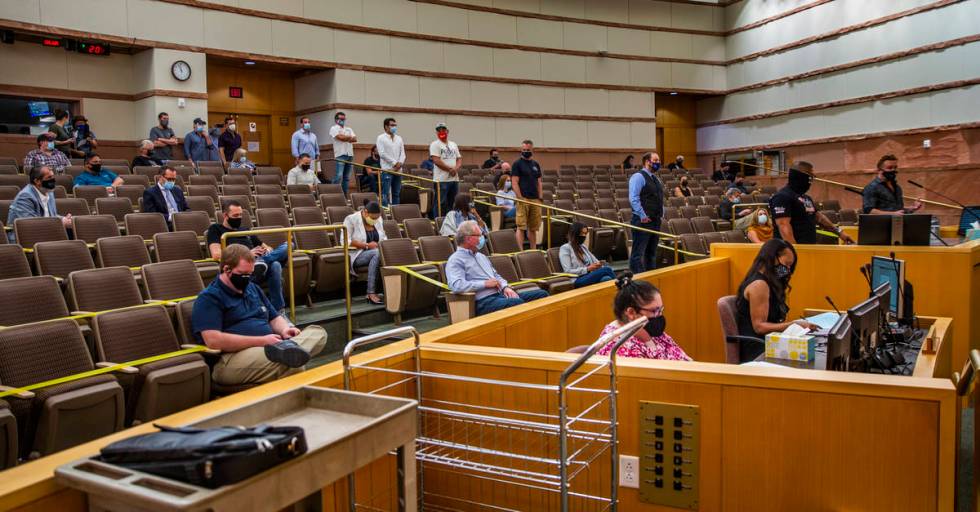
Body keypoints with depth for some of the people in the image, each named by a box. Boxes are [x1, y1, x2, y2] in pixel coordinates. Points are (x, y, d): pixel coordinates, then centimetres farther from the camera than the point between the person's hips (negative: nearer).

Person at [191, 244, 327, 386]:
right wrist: (261, 341, -17)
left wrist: (284, 329, 2)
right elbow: (213, 341, -16)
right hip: (231, 359, -9)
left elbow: (274, 318, 29)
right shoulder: (209, 298, -1)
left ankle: (288, 347, -44)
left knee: (318, 332, -18)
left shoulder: (253, 288, 25)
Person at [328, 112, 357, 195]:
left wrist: (345, 138, -8)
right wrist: (350, 137, 3)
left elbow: (355, 139, 7)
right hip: (340, 154, -6)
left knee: (347, 177, 7)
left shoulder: (349, 129, 22)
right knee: (338, 176, -14)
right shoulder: (334, 128, 4)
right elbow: (340, 137, -13)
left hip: (350, 154, 6)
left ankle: (345, 194, 10)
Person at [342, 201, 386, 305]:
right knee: (377, 253, -37)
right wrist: (367, 245, -20)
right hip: (356, 256, -5)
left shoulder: (378, 219, 10)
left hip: (377, 254, 5)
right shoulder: (351, 219, -8)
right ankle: (371, 293, -36)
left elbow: (383, 237, 18)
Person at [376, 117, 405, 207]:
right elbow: (382, 153, -10)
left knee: (396, 193, 8)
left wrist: (400, 163, -8)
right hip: (387, 169, -6)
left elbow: (402, 153, 12)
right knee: (385, 193, -8)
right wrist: (394, 163, -13)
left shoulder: (399, 138, 16)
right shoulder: (381, 138, -1)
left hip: (398, 169, 6)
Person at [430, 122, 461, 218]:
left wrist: (456, 168, -7)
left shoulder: (453, 145, 17)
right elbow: (436, 161, -13)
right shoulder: (435, 144, -3)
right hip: (442, 179, -6)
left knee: (453, 203, 11)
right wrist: (450, 169, -14)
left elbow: (459, 159, 15)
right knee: (441, 204, -6)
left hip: (455, 179, 7)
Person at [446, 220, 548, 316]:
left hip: (501, 295, 9)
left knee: (542, 294, -7)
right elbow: (456, 285, -18)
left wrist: (505, 287, 4)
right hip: (484, 302, -9)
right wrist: (485, 284, -14)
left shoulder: (481, 256, 26)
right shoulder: (455, 260, -2)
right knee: (518, 303, -36)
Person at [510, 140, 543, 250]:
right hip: (523, 199, -5)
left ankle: (533, 250, 15)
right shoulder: (517, 164, 0)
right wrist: (520, 198, -15)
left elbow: (539, 182, 19)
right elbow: (514, 183, -7)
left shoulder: (536, 165, 17)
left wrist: (540, 197, 7)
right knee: (521, 227, -7)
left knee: (533, 228, 9)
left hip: (535, 199, 6)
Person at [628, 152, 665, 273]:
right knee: (638, 253, -7)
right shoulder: (638, 177, -10)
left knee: (652, 253, 14)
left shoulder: (656, 179, 18)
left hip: (656, 221, 9)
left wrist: (661, 213, 12)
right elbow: (633, 198, -19)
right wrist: (643, 216, -20)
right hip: (643, 221, -9)